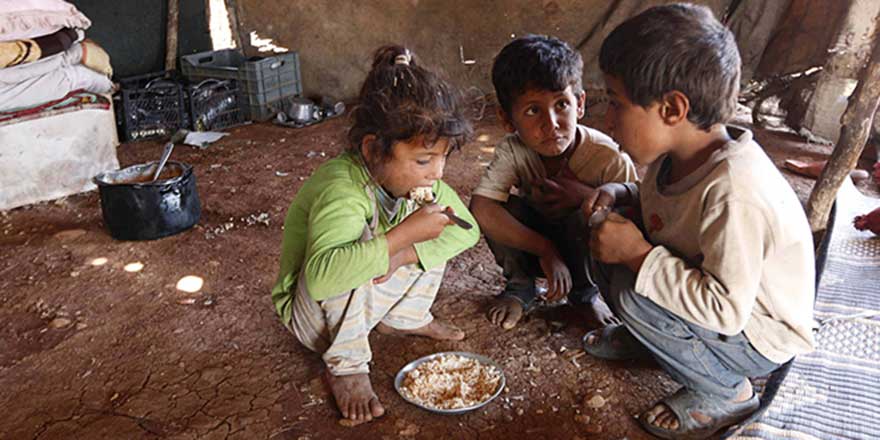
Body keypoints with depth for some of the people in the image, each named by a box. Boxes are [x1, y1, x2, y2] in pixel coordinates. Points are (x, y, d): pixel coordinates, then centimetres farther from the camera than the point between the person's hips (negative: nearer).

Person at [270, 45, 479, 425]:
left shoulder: (418, 175, -14)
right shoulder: (340, 190, -38)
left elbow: (467, 229, -13)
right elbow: (321, 275, -54)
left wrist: (402, 255, -29)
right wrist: (403, 234, -50)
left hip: (367, 296, 6)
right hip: (313, 314, -6)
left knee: (430, 238, -9)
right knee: (355, 250, -36)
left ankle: (405, 318, 12)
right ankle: (345, 365, -14)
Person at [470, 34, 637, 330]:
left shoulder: (609, 159, -29)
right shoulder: (512, 150, -24)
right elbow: (480, 208, -36)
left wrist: (589, 197, -38)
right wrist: (546, 250, -37)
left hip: (587, 248, -1)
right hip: (535, 240, 2)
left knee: (585, 217, -36)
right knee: (492, 205, -26)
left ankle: (586, 293, -2)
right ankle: (520, 286, 0)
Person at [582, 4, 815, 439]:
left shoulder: (732, 190, -36)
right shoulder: (679, 151, -10)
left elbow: (725, 309, -36)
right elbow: (662, 201, 13)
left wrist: (637, 254, -32)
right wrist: (619, 194, -8)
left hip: (759, 338, -7)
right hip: (709, 291, 8)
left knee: (632, 293, -28)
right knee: (608, 247, -4)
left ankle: (725, 391, -4)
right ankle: (643, 338, 19)